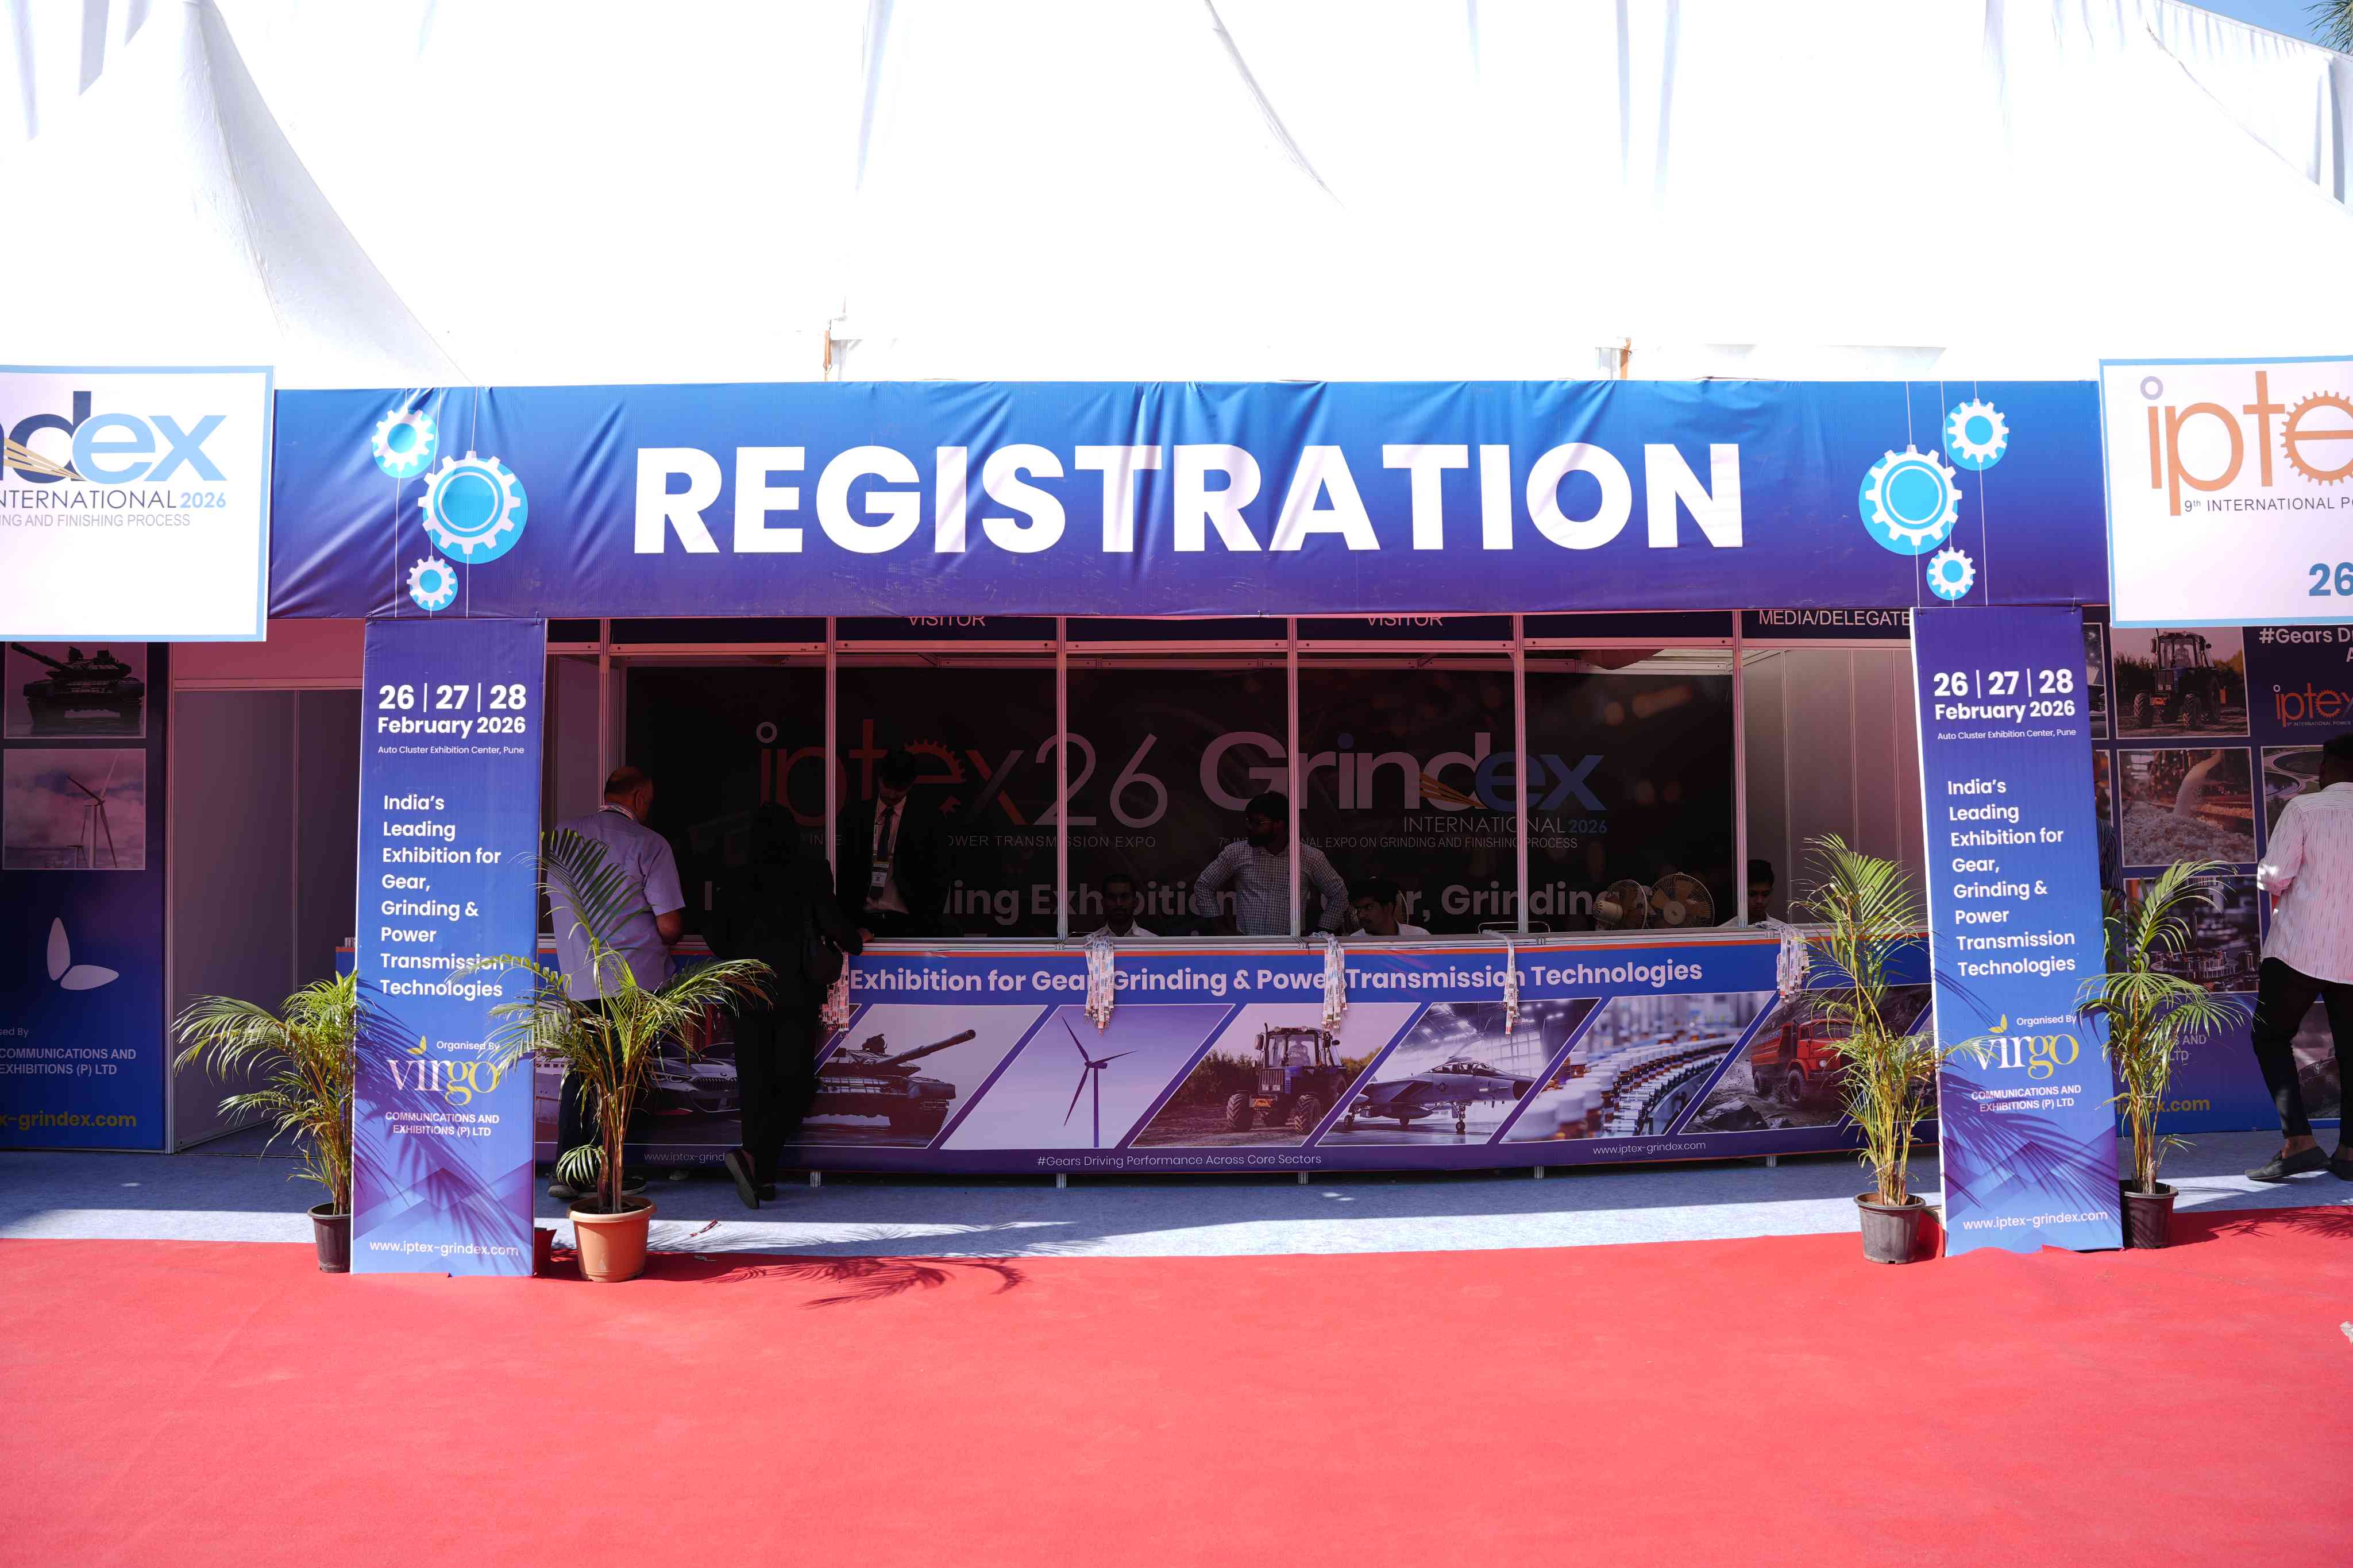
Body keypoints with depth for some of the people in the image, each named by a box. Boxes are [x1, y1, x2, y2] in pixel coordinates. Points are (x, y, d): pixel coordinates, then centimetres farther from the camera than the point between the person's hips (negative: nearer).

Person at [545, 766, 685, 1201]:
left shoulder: (561, 835, 7)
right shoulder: (649, 843, -8)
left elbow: (552, 904, 19)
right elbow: (671, 925, -9)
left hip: (578, 980, 4)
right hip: (635, 980, -4)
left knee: (580, 1071, 12)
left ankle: (567, 1172, 8)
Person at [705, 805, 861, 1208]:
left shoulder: (737, 882, 5)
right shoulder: (808, 873, -4)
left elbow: (717, 937, 7)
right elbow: (832, 922, -7)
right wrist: (854, 944, 14)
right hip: (796, 994, -3)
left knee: (756, 1086, 9)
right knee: (795, 1085, 1)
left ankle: (763, 1177, 8)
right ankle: (752, 1157, -19)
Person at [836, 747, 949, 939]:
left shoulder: (927, 821, 4)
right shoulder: (854, 817, 10)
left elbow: (937, 880, 3)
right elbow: (843, 874, 9)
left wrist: (922, 927, -7)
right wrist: (853, 925, -1)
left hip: (905, 923, -1)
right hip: (865, 922, 1)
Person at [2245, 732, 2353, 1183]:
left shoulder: (2304, 808, -8)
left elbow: (2274, 877, -13)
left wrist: (2271, 882, 10)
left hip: (2301, 947, -4)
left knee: (2271, 1036, 6)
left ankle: (2298, 1141, -7)